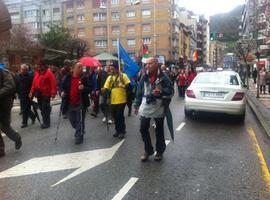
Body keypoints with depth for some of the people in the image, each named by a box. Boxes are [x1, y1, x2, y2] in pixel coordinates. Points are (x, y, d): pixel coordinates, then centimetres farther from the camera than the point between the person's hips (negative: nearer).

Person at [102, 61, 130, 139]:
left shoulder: (123, 75, -5)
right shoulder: (109, 77, 8)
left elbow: (128, 85, -7)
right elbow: (106, 88, 4)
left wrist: (124, 86, -26)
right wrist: (104, 90, -18)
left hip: (121, 100, -5)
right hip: (113, 101, 5)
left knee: (120, 116, 0)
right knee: (115, 116, 13)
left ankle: (122, 131, 15)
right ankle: (117, 130, 29)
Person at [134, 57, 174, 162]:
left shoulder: (163, 77, -8)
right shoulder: (144, 77, 3)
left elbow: (171, 90, -7)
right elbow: (139, 92, 8)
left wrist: (161, 91, -25)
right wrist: (136, 105, 8)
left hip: (158, 108, -3)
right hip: (145, 107, 4)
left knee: (159, 131, 9)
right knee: (143, 129, 4)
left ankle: (159, 151, 27)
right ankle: (148, 150, 23)